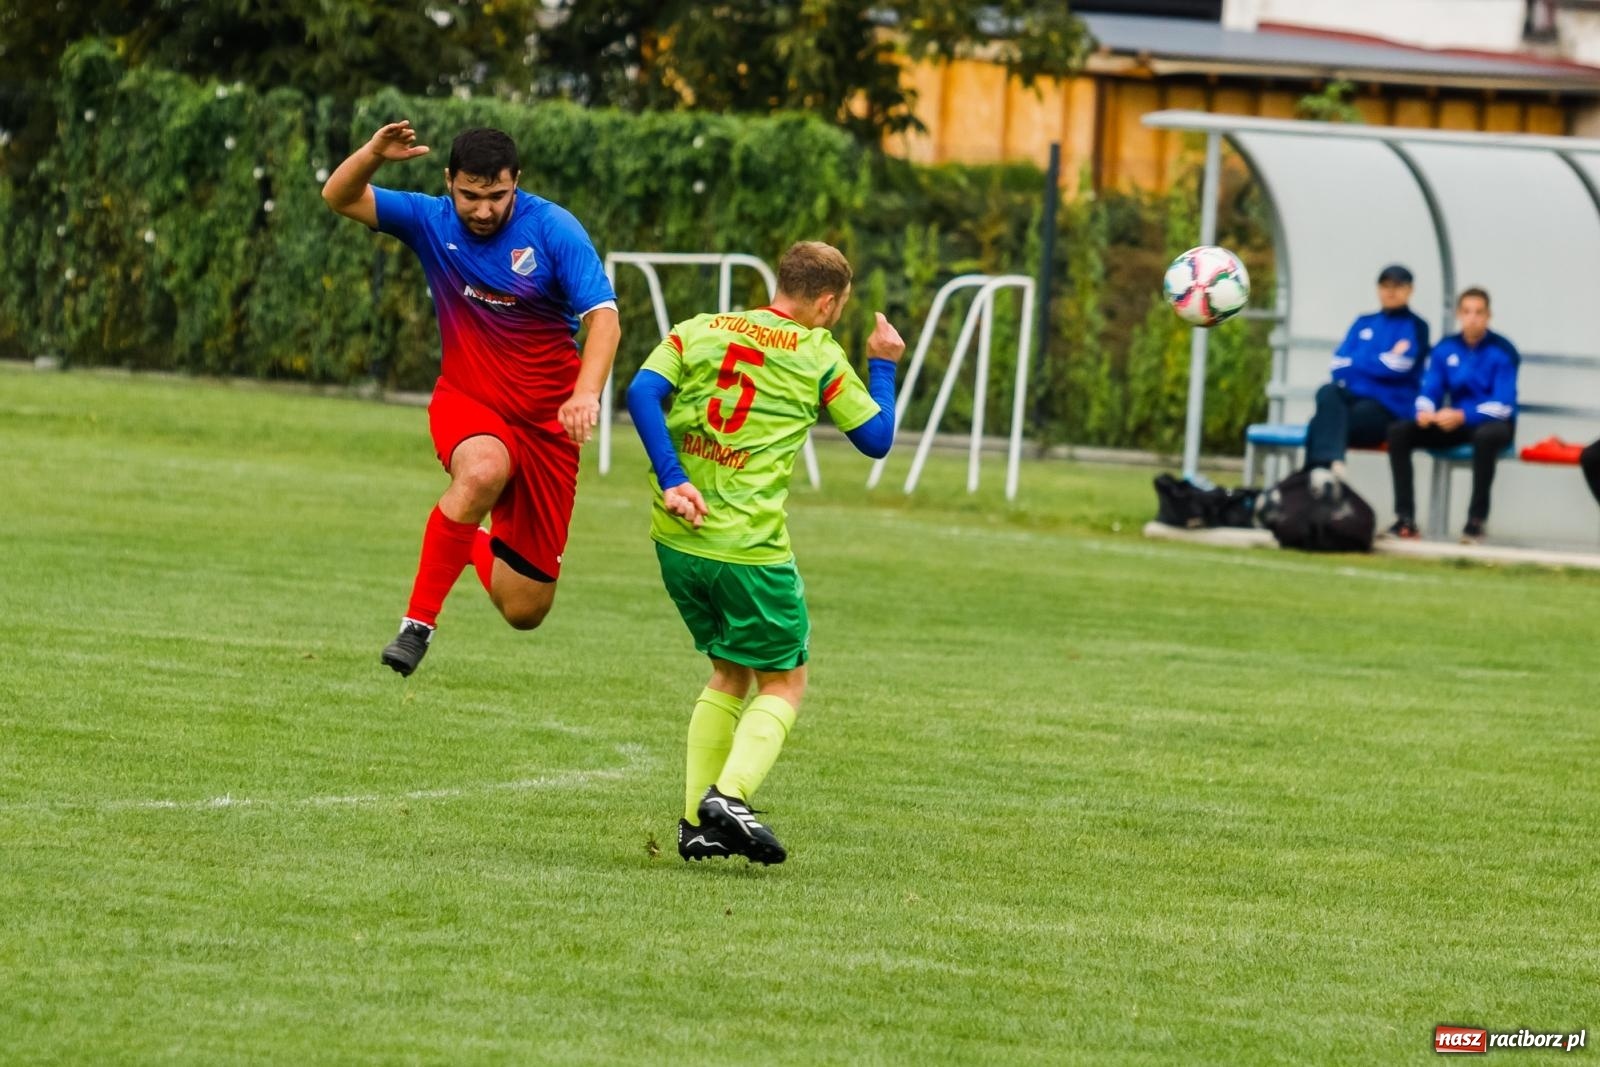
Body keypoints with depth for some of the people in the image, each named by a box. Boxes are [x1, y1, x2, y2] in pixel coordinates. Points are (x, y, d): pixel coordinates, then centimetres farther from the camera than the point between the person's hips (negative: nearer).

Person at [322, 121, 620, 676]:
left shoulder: (553, 230, -13)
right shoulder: (432, 221, -3)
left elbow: (603, 317, -20)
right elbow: (339, 197, -3)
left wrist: (586, 394, -37)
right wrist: (374, 154, -25)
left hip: (546, 420, 0)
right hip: (467, 401, 1)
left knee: (525, 609, 0)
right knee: (483, 472, -40)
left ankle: (472, 547, 37)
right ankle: (418, 621, -29)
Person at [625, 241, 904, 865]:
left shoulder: (699, 331, 10)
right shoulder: (819, 356, 0)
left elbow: (642, 394, -6)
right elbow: (876, 439, 7)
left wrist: (672, 481, -10)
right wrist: (883, 367, 22)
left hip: (677, 535, 5)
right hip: (750, 545, -5)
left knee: (730, 673, 22)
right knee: (784, 682, 10)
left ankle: (697, 824, 16)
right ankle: (730, 796, -14)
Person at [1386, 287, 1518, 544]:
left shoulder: (1502, 352, -11)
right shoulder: (1445, 349, 2)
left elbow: (1503, 406, -18)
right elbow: (1429, 392, 1)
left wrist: (1462, 416, -32)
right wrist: (1424, 412, -24)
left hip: (1493, 423, -5)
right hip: (1454, 422, 5)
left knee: (1486, 435, -41)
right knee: (1398, 431, -15)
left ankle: (1476, 520, -31)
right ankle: (1405, 519, -17)